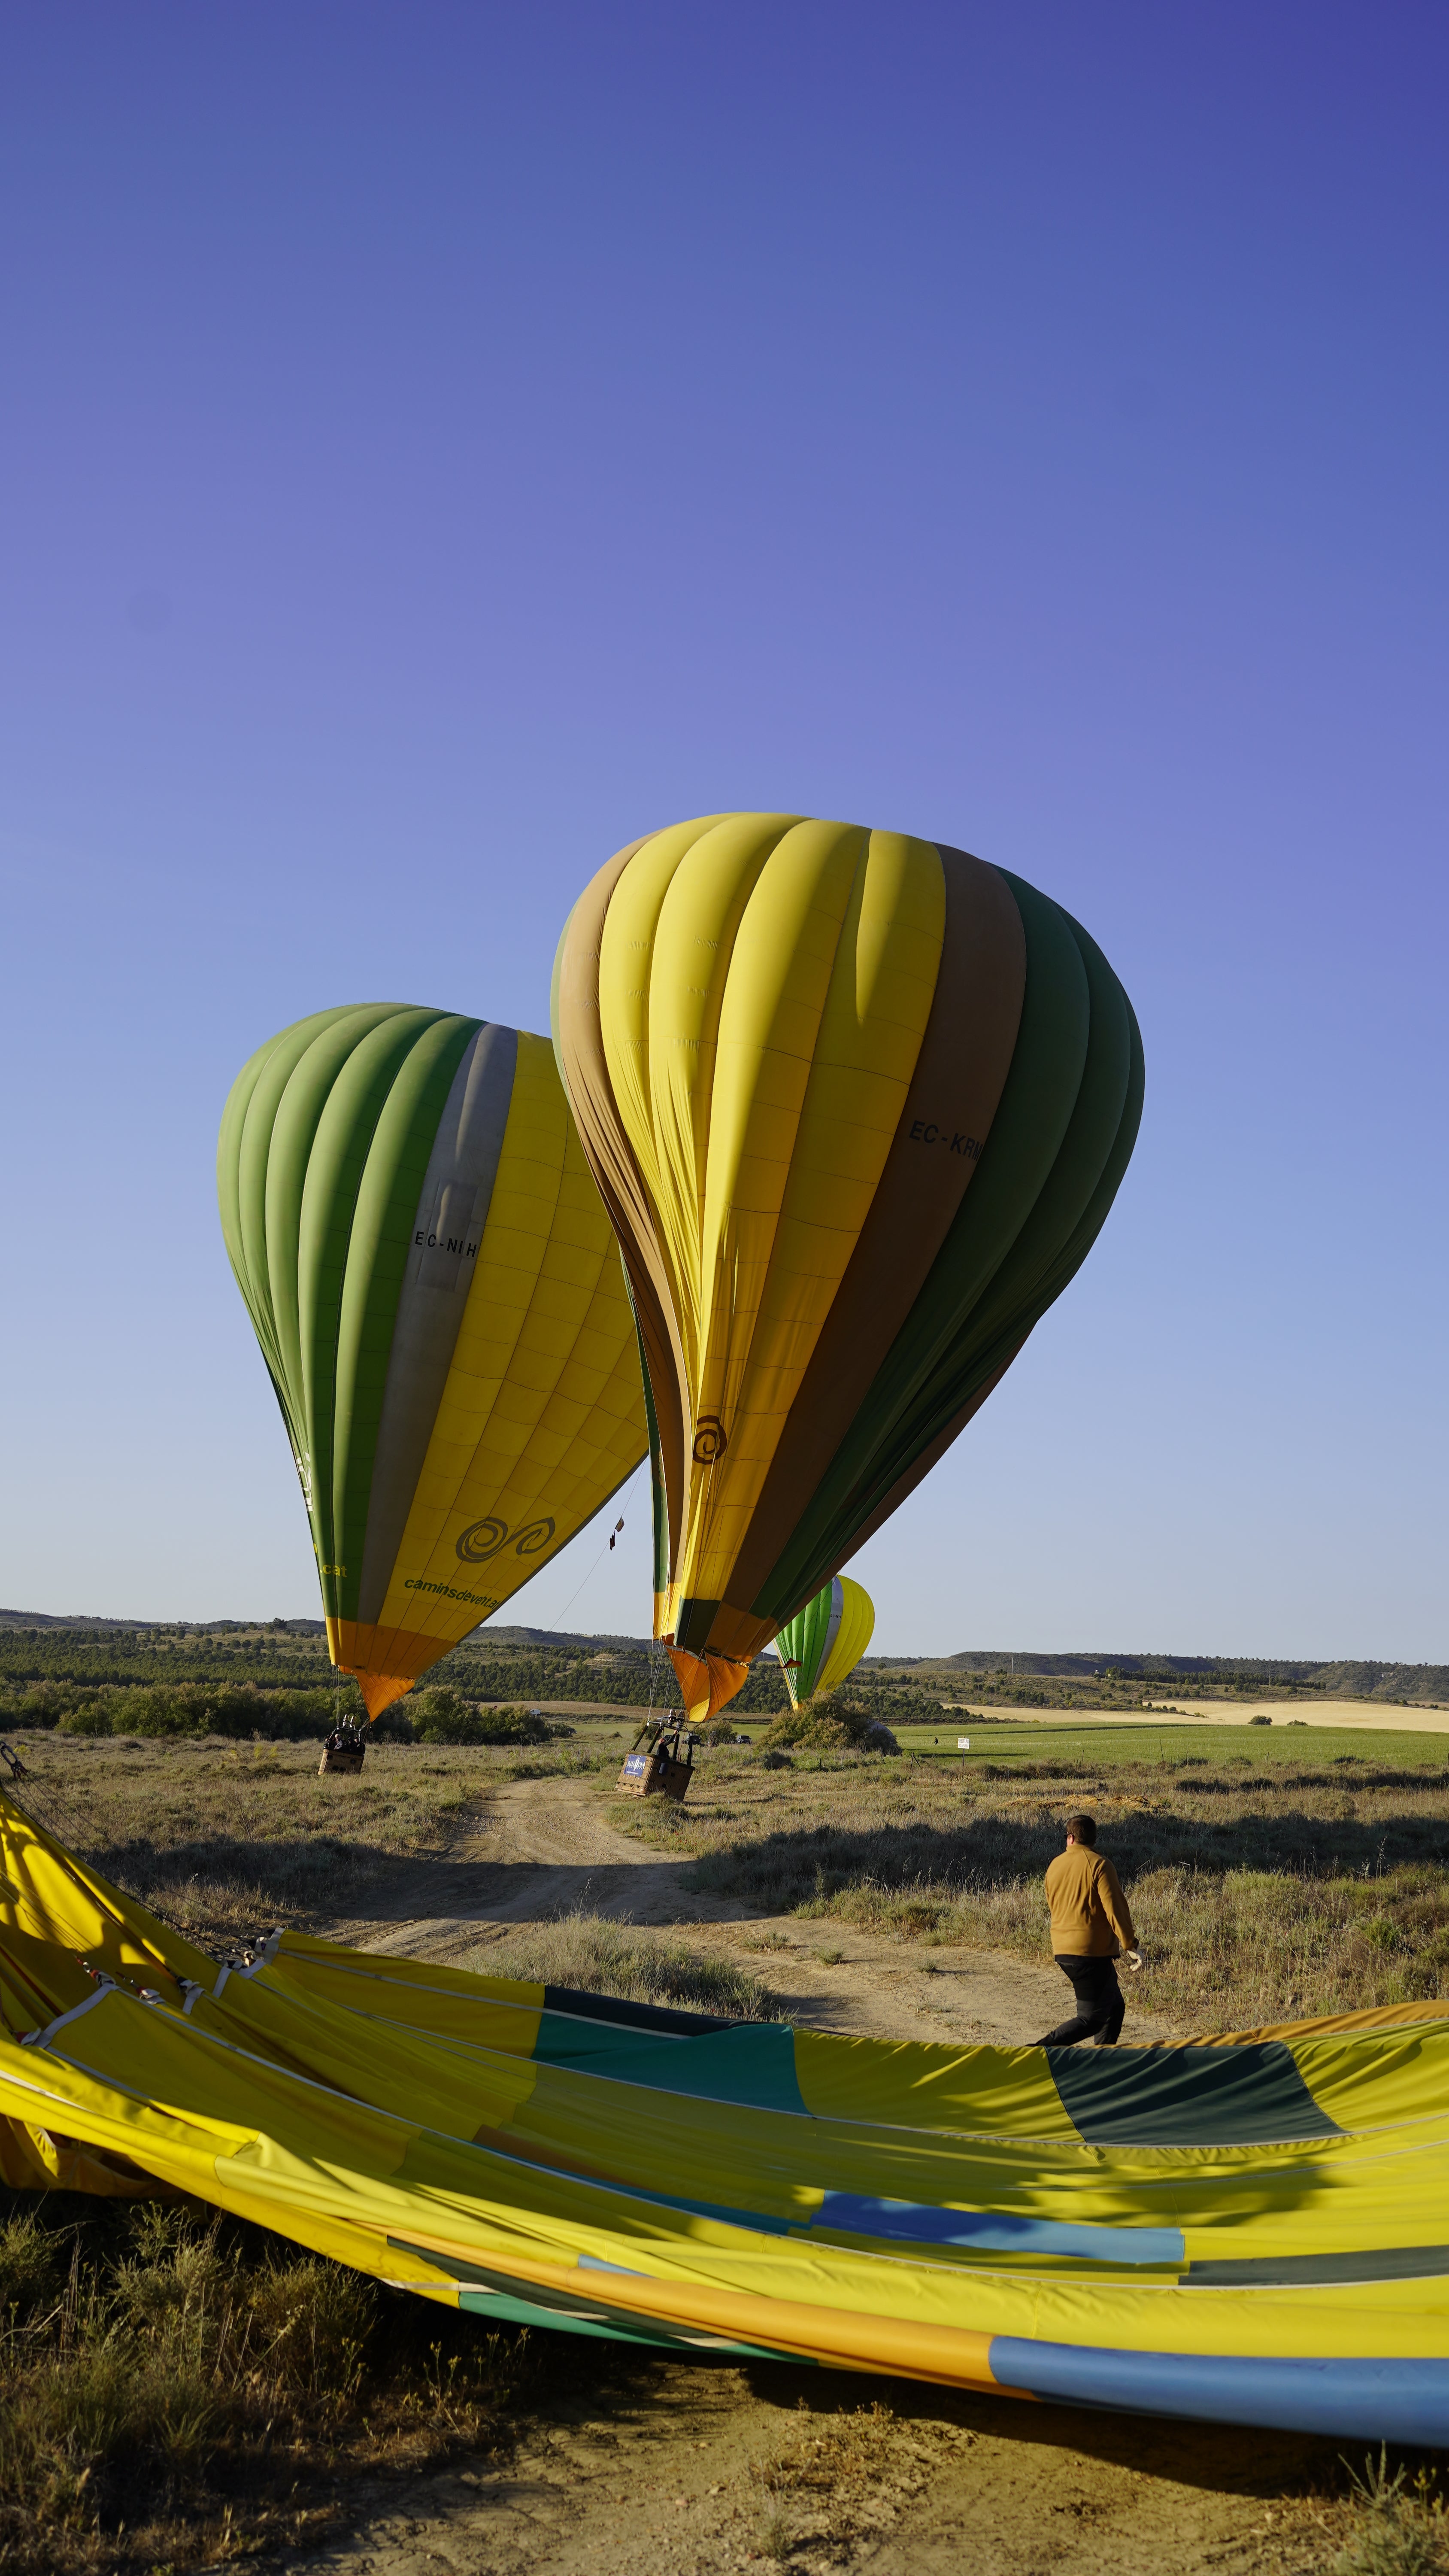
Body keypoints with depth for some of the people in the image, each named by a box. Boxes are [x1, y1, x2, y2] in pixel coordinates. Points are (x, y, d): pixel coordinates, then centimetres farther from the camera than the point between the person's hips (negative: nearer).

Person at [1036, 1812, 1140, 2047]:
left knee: (1114, 2007, 19)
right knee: (1092, 2019, -3)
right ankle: (1040, 2052, -16)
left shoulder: (1055, 1865, 10)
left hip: (1062, 1951, 7)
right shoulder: (1098, 1865, -10)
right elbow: (1115, 1909, -15)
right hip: (1092, 1951, -7)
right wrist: (1130, 1945, -7)